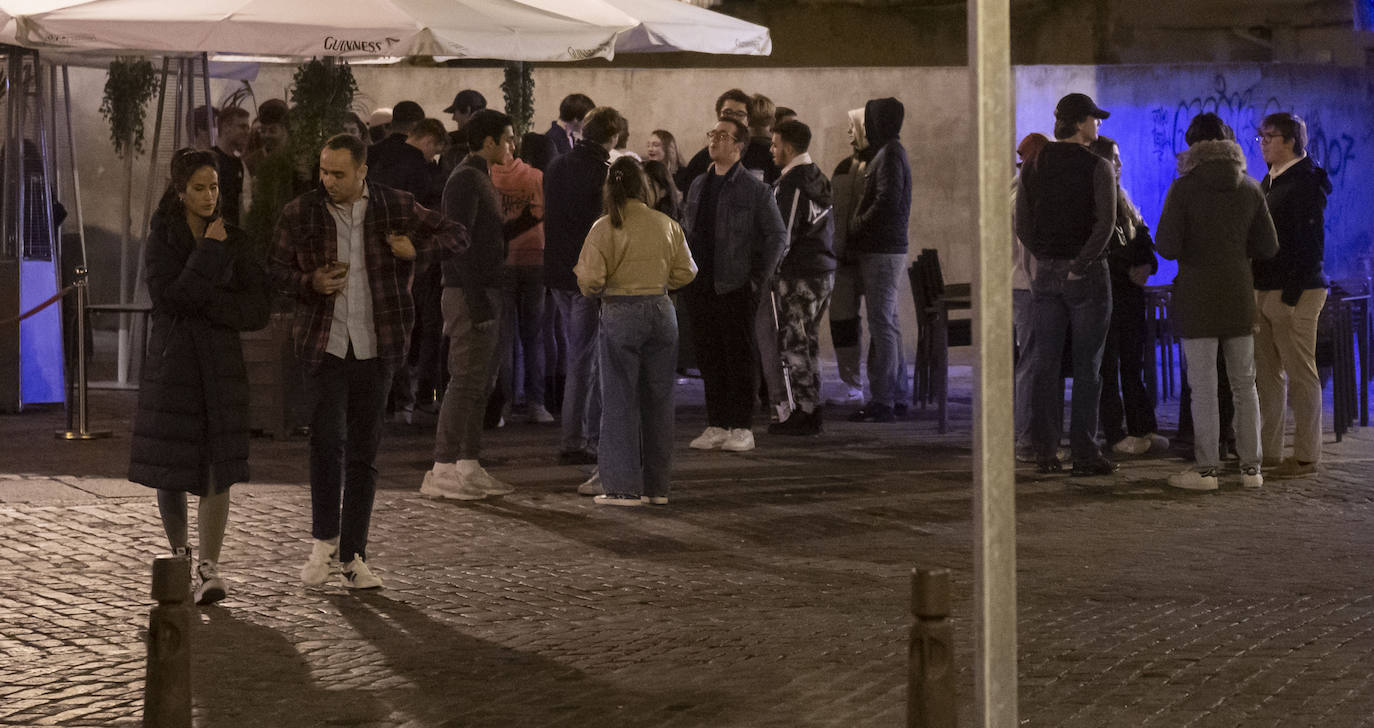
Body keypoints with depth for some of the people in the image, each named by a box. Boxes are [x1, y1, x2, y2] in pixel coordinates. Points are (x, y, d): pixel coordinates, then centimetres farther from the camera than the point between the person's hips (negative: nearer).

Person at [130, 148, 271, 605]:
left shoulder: (233, 240, 5)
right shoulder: (162, 238, 0)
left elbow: (259, 308, -1)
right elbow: (169, 296, -15)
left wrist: (206, 303, -13)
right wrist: (208, 253, -15)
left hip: (220, 361, 0)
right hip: (172, 358, 0)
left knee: (217, 468, -10)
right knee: (170, 466, 6)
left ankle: (209, 568, -14)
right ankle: (179, 555, 28)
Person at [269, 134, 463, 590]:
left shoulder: (396, 207, 2)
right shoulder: (300, 214, 2)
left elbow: (457, 236, 10)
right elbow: (277, 271, 9)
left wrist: (417, 251, -9)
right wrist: (311, 283, -11)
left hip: (376, 347, 1)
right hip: (324, 343, -1)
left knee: (364, 450, 5)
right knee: (329, 435, -18)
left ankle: (352, 556, 13)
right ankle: (324, 540, -1)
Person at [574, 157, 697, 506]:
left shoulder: (605, 228, -9)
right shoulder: (667, 225, 2)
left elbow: (590, 280, -13)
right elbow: (685, 272, 6)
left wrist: (597, 290, 9)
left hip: (620, 314, -4)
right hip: (661, 312, 4)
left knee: (620, 399, 3)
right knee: (658, 399, 10)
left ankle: (625, 487, 2)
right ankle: (657, 486, 14)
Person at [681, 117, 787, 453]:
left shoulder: (754, 189, -4)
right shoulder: (698, 186, 14)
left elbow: (777, 235, -4)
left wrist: (759, 279, -10)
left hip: (735, 288, -6)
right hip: (700, 289, 6)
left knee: (739, 358, -1)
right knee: (708, 358, 8)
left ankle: (742, 428, 6)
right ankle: (717, 426, 15)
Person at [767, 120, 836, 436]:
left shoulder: (791, 183, -15)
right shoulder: (818, 178, 14)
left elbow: (782, 234, -17)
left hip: (799, 275, -9)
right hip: (824, 271, 9)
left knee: (794, 344, -3)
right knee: (807, 342, 15)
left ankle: (804, 413, -2)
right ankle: (811, 411, 19)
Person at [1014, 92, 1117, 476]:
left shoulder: (1034, 167, 6)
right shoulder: (1097, 167, -9)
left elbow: (1022, 225, 6)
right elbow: (1105, 224, -18)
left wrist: (1045, 257, 9)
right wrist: (1081, 264, -13)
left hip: (1046, 272, 5)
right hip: (1087, 274, -5)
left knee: (1045, 363, 8)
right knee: (1087, 365, 0)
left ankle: (1045, 451, 8)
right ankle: (1084, 453, 0)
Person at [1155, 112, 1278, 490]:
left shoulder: (1184, 188, -9)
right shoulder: (1250, 189, 4)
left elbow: (1167, 246, -13)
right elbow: (1268, 247, 6)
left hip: (1197, 296, -4)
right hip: (1239, 294, 4)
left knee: (1203, 386, -2)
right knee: (1244, 383, 10)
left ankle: (1206, 468, -1)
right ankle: (1251, 467, 11)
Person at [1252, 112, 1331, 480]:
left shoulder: (1306, 182, -9)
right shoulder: (1269, 182, 18)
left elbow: (1311, 243, -15)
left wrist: (1291, 294, -19)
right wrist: (1256, 289, 13)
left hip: (1294, 293, -9)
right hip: (1265, 290, 9)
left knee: (1300, 375, -5)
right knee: (1268, 374, 10)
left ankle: (1305, 457, -2)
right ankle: (1269, 451, 16)